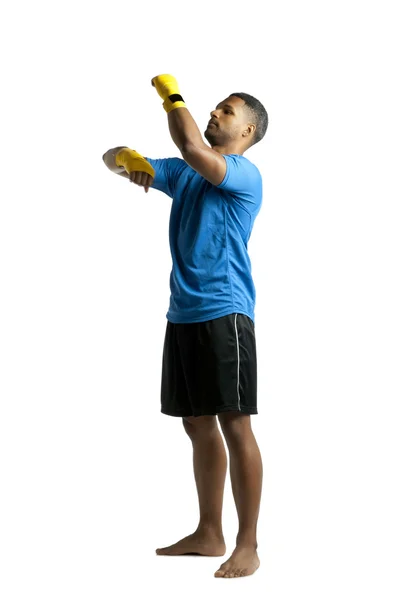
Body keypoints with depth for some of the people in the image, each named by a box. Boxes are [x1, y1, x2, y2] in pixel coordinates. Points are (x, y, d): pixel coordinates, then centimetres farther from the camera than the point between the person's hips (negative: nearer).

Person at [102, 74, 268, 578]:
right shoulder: (185, 173, 18)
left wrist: (171, 93, -9)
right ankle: (209, 533, 22)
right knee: (198, 425, 12)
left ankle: (248, 545, -2)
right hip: (183, 313, 8)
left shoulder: (244, 174, -7)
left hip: (224, 314, -8)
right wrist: (127, 158, -5)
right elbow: (112, 159, 20)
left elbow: (192, 148, -26)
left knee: (235, 426, -7)